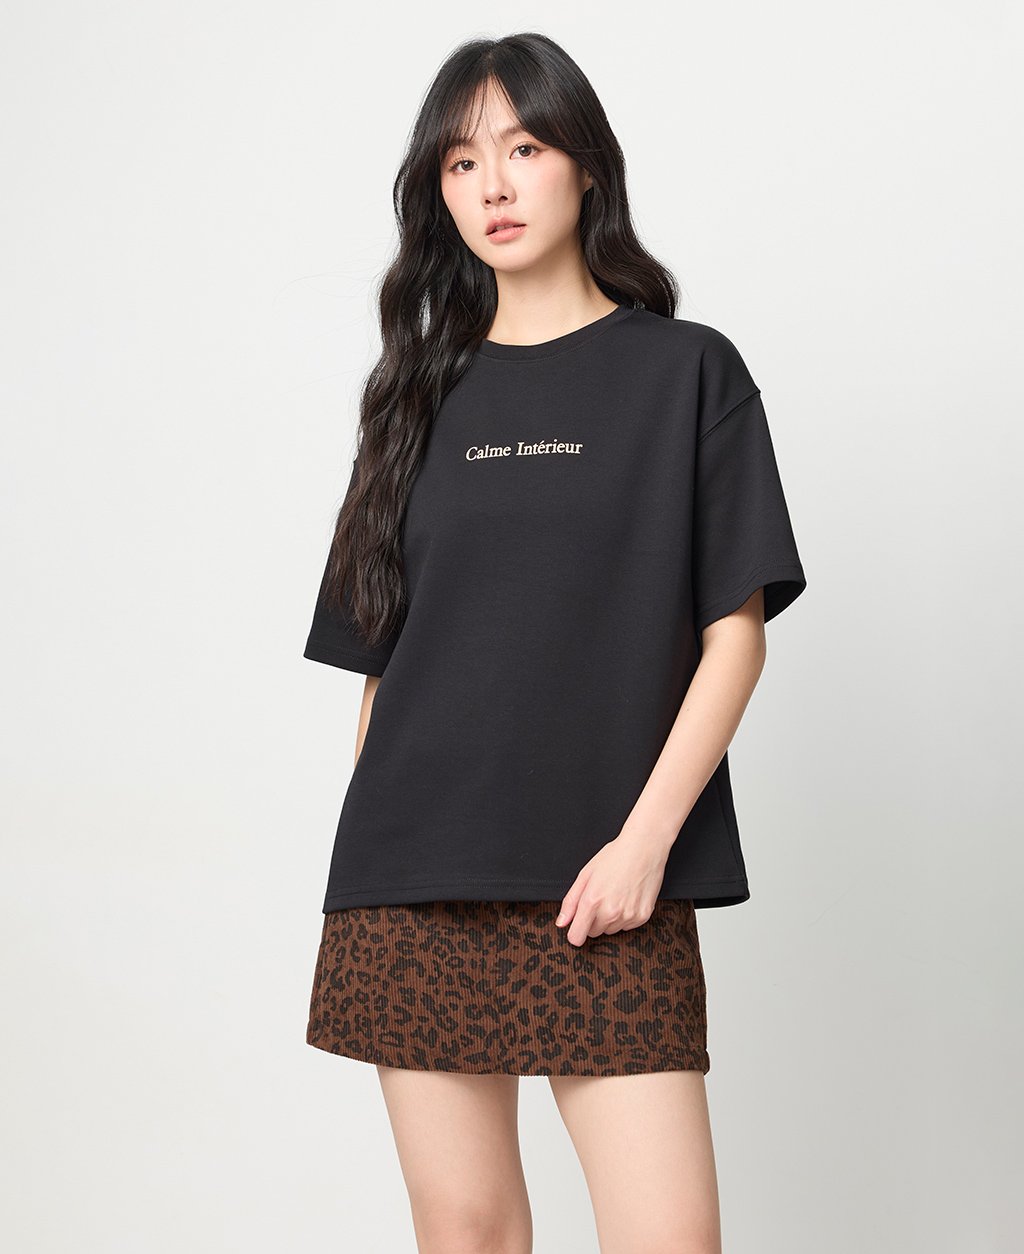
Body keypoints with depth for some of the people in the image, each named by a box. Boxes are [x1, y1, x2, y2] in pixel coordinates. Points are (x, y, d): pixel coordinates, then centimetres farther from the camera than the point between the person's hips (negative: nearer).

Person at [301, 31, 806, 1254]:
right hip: (411, 881, 3)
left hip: (603, 888, -2)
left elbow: (735, 633, -1)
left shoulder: (686, 371, 5)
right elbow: (381, 654, 12)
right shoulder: (424, 392, 13)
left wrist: (645, 840, -11)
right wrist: (368, 857, 6)